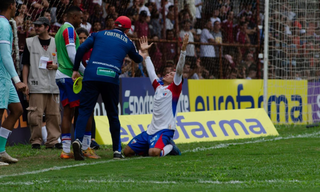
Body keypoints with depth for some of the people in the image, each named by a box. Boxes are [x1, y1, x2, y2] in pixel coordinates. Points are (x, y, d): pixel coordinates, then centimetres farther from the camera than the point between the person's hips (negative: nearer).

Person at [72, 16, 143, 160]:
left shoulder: (99, 34, 18)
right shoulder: (127, 42, 20)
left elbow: (81, 49, 5)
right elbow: (138, 59, 37)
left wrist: (75, 70, 9)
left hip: (92, 74, 0)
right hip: (112, 78, 0)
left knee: (85, 110, -3)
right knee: (113, 114, 12)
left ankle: (78, 139, -27)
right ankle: (117, 150, 15)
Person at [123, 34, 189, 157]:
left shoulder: (174, 88, 0)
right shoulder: (158, 86, 17)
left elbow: (179, 70, -11)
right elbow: (151, 71, 28)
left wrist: (183, 50, -20)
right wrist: (145, 53, 33)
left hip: (165, 130, -8)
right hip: (151, 130, 8)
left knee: (154, 152, -34)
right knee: (127, 151, 3)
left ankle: (169, 147, -1)